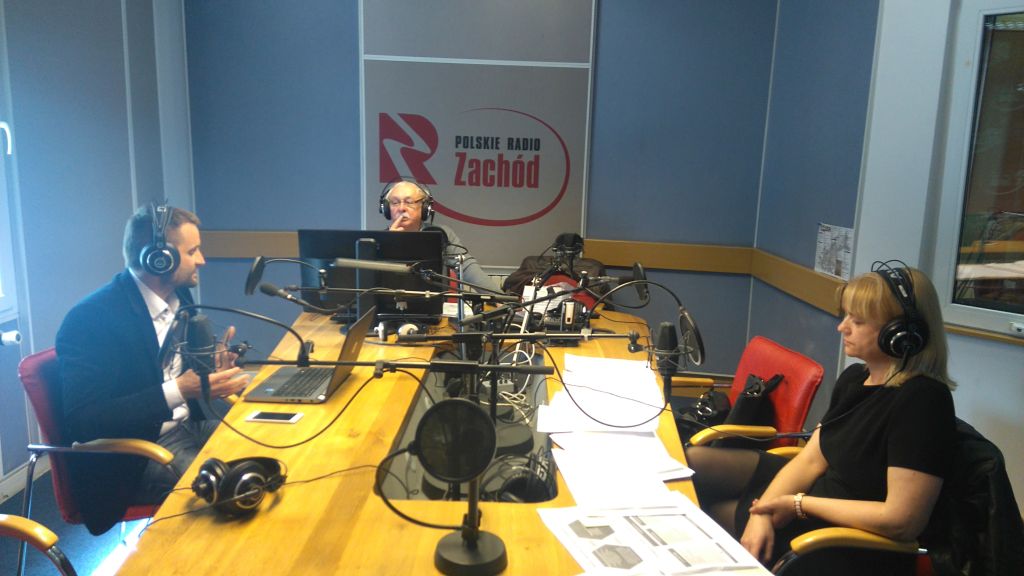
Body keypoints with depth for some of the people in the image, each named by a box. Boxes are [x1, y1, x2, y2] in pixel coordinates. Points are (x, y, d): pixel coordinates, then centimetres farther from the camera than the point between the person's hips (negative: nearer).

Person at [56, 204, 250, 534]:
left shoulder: (178, 295, 3)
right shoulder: (90, 320, -21)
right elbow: (83, 421, -24)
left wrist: (211, 371, -8)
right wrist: (178, 391, -31)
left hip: (187, 425, 8)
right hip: (130, 457, -8)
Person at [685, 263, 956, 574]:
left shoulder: (922, 400, -25)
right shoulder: (854, 378, 3)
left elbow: (903, 520, -29)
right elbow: (810, 460, 2)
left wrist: (799, 505, -20)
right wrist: (761, 512, -15)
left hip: (855, 544, -8)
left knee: (705, 512, -3)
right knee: (690, 463, 0)